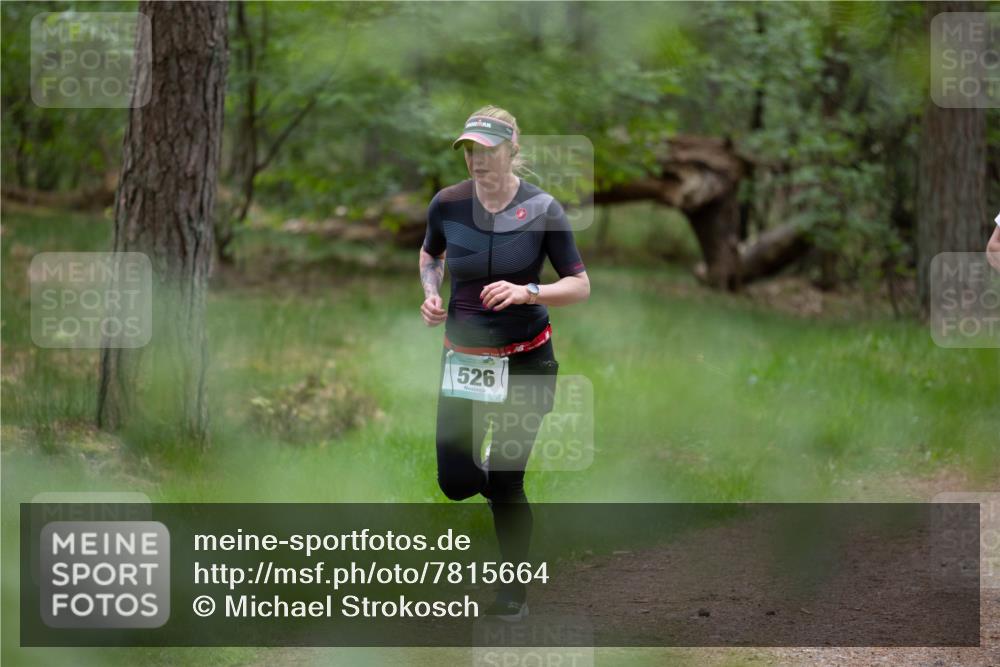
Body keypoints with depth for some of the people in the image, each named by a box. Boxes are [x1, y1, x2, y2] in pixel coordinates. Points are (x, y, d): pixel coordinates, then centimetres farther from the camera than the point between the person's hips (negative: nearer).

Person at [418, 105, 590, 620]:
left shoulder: (541, 209, -13)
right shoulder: (447, 203, -5)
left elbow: (580, 286, -9)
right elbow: (429, 255, 16)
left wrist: (527, 291, -25)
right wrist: (430, 292, -4)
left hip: (525, 361, -3)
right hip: (463, 358, 3)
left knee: (505, 485, -2)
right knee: (455, 483, -1)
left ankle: (514, 588, 19)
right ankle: (493, 475, 37)